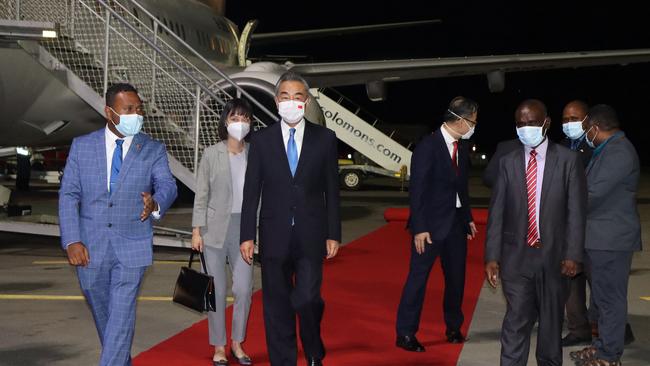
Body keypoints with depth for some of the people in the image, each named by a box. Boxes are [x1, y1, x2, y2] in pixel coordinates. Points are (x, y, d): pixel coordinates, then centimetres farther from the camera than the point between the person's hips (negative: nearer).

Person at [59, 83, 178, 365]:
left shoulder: (153, 150, 2)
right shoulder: (82, 146, 4)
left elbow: (167, 185, -11)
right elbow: (69, 195, 1)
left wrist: (155, 203, -35)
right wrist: (72, 241, -10)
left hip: (131, 246, -2)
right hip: (90, 247, 2)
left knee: (121, 316, -7)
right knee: (102, 314, 16)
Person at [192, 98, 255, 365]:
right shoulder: (211, 154, -1)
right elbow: (201, 195, -1)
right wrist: (196, 230, -5)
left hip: (244, 228, 2)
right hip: (215, 228, -2)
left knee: (244, 289, 1)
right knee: (217, 290, 5)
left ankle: (237, 343, 20)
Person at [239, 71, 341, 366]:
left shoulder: (324, 138, 3)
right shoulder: (261, 140, 4)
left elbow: (332, 190, 4)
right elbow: (251, 192, 3)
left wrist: (333, 234, 1)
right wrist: (247, 236, -1)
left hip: (311, 237, -1)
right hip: (274, 237, 1)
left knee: (307, 299, -8)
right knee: (277, 306, 6)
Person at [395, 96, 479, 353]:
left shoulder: (462, 146, 8)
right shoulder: (428, 146, -13)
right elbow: (417, 190, -15)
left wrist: (468, 218, 13)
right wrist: (420, 228, -18)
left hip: (456, 223, 7)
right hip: (431, 224, -7)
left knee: (456, 277, 14)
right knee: (418, 277, -1)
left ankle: (453, 327, 30)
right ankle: (405, 334, 7)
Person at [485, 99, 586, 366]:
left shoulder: (568, 160, -1)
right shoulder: (508, 162, 4)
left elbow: (576, 211, -3)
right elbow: (497, 212, 2)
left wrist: (572, 255, -10)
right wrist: (492, 257, -3)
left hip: (553, 256, 0)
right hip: (516, 256, 0)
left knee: (551, 321, 13)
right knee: (516, 321, -5)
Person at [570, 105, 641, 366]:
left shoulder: (619, 152, -19)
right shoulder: (611, 149, 14)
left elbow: (594, 194, -22)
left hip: (611, 238, -10)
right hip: (603, 236, 10)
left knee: (610, 298, -1)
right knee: (604, 295, 18)